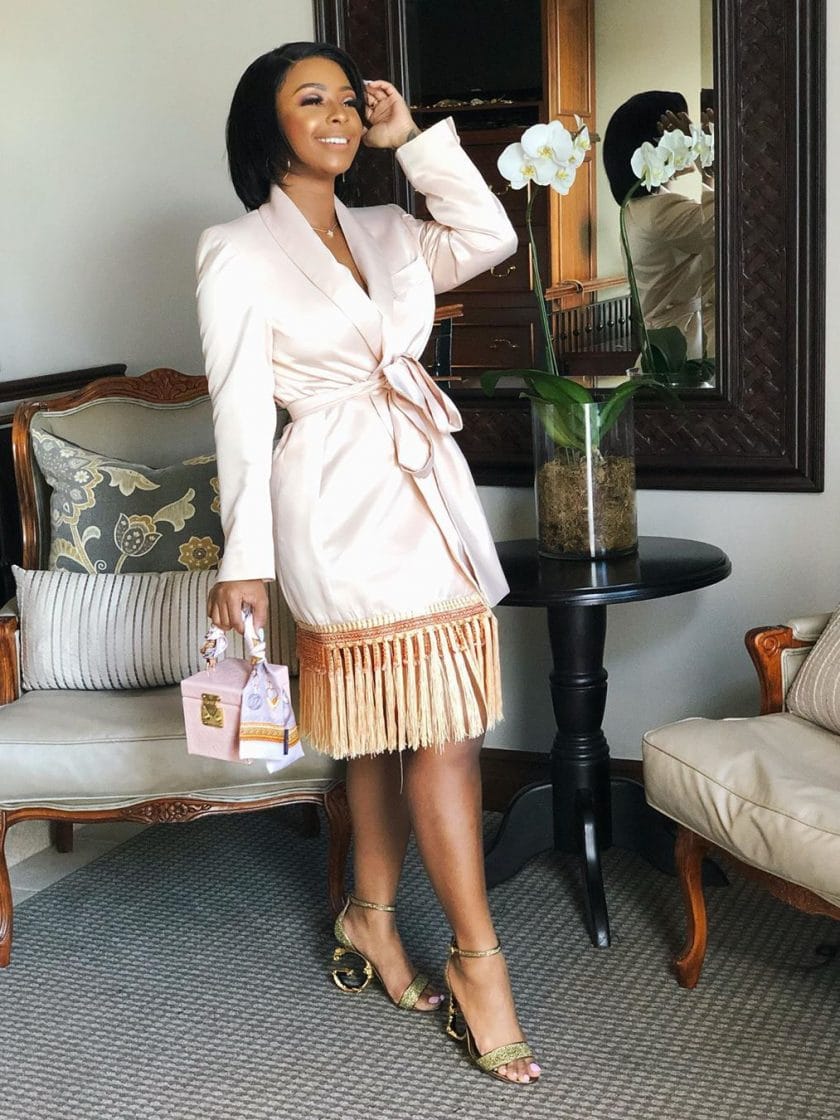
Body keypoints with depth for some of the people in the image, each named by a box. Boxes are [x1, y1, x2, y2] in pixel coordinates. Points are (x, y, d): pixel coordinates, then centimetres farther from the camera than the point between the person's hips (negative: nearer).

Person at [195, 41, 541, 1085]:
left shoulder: (388, 235, 15)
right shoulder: (239, 254, -3)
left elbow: (491, 235, 2)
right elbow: (242, 412, -7)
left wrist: (411, 137, 5)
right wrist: (246, 558, -9)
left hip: (429, 489, 6)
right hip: (341, 501, -6)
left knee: (391, 727, 11)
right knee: (440, 727, -8)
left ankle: (370, 915, 27)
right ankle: (476, 958, 2)